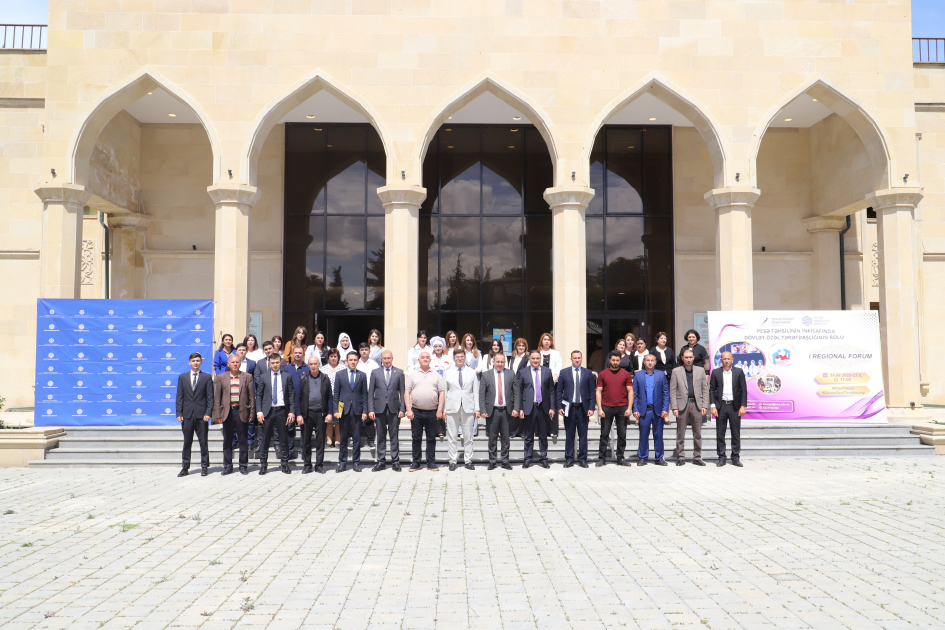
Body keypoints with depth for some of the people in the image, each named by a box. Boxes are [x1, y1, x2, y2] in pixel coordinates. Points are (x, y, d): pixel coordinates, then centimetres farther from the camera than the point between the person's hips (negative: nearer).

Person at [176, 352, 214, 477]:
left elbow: (210, 397, 1)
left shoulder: (207, 377, 4)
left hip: (201, 415, -2)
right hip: (187, 415, 2)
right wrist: (179, 413, -1)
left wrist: (208, 413, -9)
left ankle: (205, 467, 11)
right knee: (187, 442, 6)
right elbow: (179, 397, 7)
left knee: (203, 442, 3)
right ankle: (185, 468, 12)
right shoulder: (182, 377, 10)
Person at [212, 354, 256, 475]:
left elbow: (252, 396, 4)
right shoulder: (220, 377, 7)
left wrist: (252, 413, -2)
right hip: (227, 412, 1)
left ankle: (243, 466, 12)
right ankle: (227, 466, 16)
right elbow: (217, 397, 6)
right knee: (227, 441, 7)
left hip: (241, 412, -1)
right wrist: (217, 414, 0)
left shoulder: (247, 377, 5)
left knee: (242, 440, 4)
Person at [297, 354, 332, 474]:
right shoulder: (303, 379, 4)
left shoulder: (325, 379, 5)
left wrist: (329, 413, -2)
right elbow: (298, 397, 2)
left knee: (320, 440, 3)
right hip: (306, 413, 0)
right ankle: (307, 465, 15)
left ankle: (319, 465, 11)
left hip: (321, 413, 0)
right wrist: (298, 414, -5)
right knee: (306, 440, 5)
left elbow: (329, 397, 6)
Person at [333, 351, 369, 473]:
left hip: (357, 410, 0)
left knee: (357, 437, 2)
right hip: (344, 410, 0)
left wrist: (365, 411, 0)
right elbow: (335, 394, 6)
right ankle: (342, 463, 12)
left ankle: (356, 463, 10)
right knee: (343, 438, 4)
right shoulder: (339, 375, 7)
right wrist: (335, 410, -2)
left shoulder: (362, 375, 8)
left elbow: (364, 395, 7)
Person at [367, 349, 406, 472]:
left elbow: (402, 392, 5)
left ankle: (395, 461, 9)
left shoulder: (399, 372, 7)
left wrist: (402, 409, -3)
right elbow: (370, 393, 6)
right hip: (379, 409, 1)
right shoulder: (375, 373, 8)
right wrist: (370, 409, -2)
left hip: (394, 409, -1)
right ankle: (381, 461, 13)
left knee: (394, 436, 2)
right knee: (381, 436, 6)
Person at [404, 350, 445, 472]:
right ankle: (415, 463, 12)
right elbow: (407, 393, 4)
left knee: (431, 439, 5)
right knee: (416, 438, 5)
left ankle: (431, 463, 13)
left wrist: (439, 410, -3)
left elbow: (441, 393, 6)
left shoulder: (436, 376, 9)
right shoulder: (412, 375, 7)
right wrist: (408, 410, -5)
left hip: (432, 412, 0)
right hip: (416, 412, 0)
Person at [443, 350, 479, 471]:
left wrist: (477, 408, 0)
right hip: (452, 408, 0)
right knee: (452, 437, 1)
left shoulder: (472, 373, 11)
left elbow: (476, 392, 9)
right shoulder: (448, 373, 9)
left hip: (468, 409, 1)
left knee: (468, 437, 3)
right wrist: (443, 409, 0)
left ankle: (468, 461, 11)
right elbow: (444, 392, 7)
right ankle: (453, 461, 9)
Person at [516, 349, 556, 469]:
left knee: (543, 436, 8)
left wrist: (552, 407, 0)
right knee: (529, 436, 6)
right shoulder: (523, 373, 3)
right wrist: (520, 408, -5)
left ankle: (543, 459, 17)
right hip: (529, 407, -1)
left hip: (543, 407, 1)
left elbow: (551, 391, 7)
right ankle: (527, 459, 15)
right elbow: (519, 392, 3)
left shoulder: (547, 372, 7)